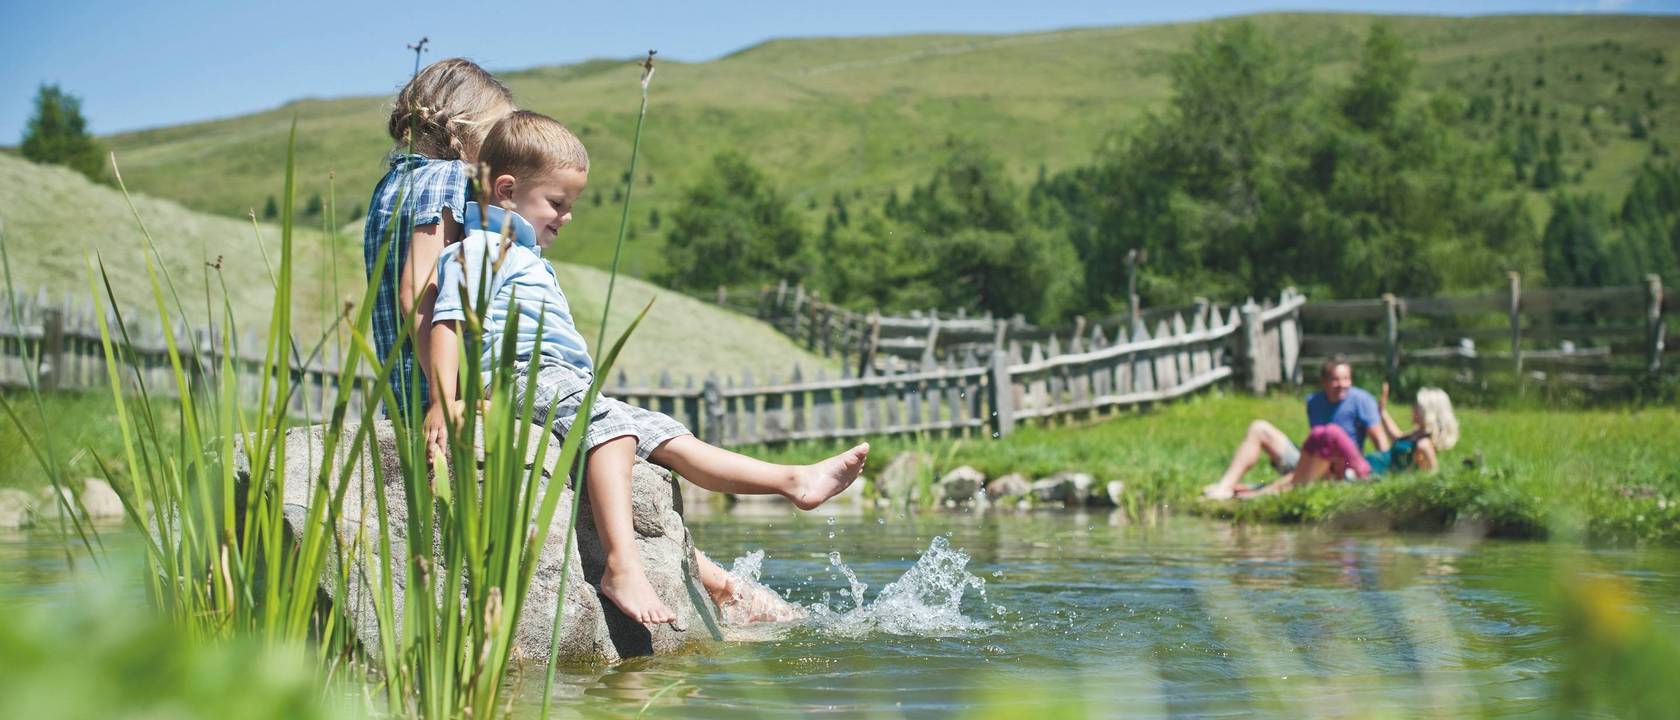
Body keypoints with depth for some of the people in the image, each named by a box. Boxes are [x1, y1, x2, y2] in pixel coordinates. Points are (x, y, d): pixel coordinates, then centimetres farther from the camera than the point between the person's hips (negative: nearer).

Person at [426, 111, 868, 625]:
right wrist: (445, 400, -26)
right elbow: (448, 322, -15)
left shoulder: (528, 256, 30)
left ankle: (795, 481, 3)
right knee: (610, 424, -33)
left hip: (566, 382, 10)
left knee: (662, 434, 5)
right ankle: (622, 568, -47)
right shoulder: (478, 249, -3)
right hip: (526, 375, -10)